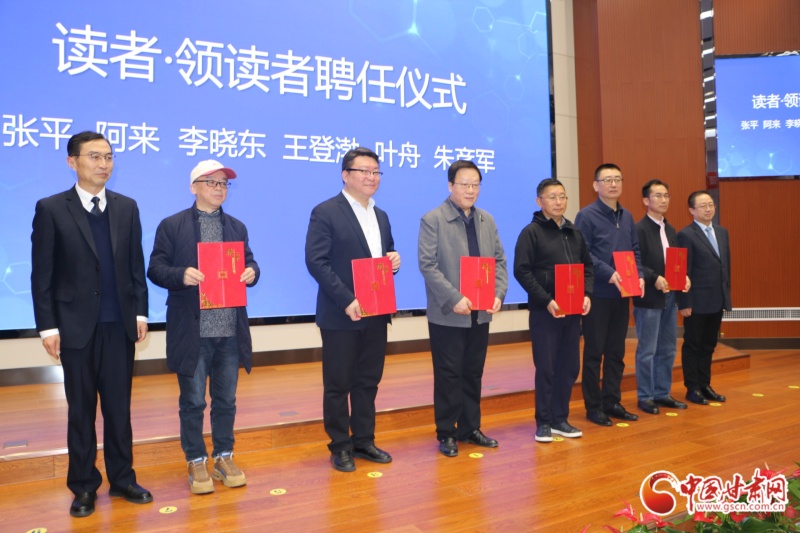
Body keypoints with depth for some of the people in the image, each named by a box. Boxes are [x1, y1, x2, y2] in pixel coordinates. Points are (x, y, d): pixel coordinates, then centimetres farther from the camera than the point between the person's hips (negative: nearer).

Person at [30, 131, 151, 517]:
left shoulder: (126, 207, 6)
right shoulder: (51, 209, -3)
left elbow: (136, 265, 7)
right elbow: (42, 275, -4)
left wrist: (140, 312, 2)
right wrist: (48, 326, -8)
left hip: (120, 325, 3)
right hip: (76, 326, -2)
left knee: (119, 407, 11)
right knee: (81, 410, 9)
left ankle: (121, 479, 24)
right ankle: (84, 486, 23)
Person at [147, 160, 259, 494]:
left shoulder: (237, 227, 13)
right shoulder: (172, 226, 0)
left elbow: (248, 264, 13)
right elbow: (155, 269, -4)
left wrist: (252, 273, -10)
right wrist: (181, 275, -22)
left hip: (230, 329, 4)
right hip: (192, 330, -3)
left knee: (226, 400, 13)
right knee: (192, 401, 8)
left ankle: (224, 456, 29)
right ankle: (196, 461, 24)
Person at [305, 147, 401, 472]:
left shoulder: (381, 216, 14)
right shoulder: (325, 212, -9)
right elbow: (316, 261, -15)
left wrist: (394, 260, -3)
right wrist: (347, 300, -22)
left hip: (376, 314, 7)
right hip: (341, 315, -6)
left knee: (368, 381, 15)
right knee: (338, 384, 6)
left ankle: (364, 440, 29)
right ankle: (340, 446, 21)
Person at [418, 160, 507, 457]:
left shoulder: (487, 221, 11)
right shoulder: (432, 220, -7)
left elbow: (499, 261, 10)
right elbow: (427, 265, -14)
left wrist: (498, 293, -7)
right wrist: (454, 299, -21)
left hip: (480, 313, 5)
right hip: (448, 314, -5)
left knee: (473, 374, 14)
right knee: (448, 375, 4)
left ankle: (470, 428, 26)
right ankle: (446, 433, 16)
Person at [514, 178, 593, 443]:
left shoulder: (574, 232, 14)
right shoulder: (531, 232, -5)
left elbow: (587, 267, 17)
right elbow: (522, 271, -11)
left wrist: (587, 295, -1)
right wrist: (546, 301, -18)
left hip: (573, 311, 6)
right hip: (544, 311, -5)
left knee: (569, 367, 10)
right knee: (546, 368, 0)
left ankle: (560, 419, 22)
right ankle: (544, 422, 12)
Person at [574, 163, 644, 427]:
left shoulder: (627, 216, 13)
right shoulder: (586, 216, -8)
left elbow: (635, 250, 15)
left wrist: (639, 275, -2)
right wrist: (609, 273, -22)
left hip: (622, 294, 7)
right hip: (598, 294, -6)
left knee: (616, 352, 13)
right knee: (594, 352, 2)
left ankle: (612, 402, 23)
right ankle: (593, 406, 11)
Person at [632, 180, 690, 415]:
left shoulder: (671, 230, 15)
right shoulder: (639, 229, -10)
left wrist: (684, 277, -1)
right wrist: (655, 279, -24)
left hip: (670, 297, 8)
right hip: (649, 299, -8)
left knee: (667, 350, 14)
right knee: (647, 351, 1)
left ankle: (662, 393, 25)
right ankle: (645, 397, 12)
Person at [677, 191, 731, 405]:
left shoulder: (722, 232, 11)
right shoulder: (686, 235, -10)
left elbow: (726, 265, 14)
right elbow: (684, 272, -13)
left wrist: (727, 294, 11)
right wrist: (685, 303, -15)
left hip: (717, 301, 6)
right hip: (697, 302, -6)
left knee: (708, 345, 14)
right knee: (692, 346, 5)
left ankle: (705, 385, 25)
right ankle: (692, 388, 15)